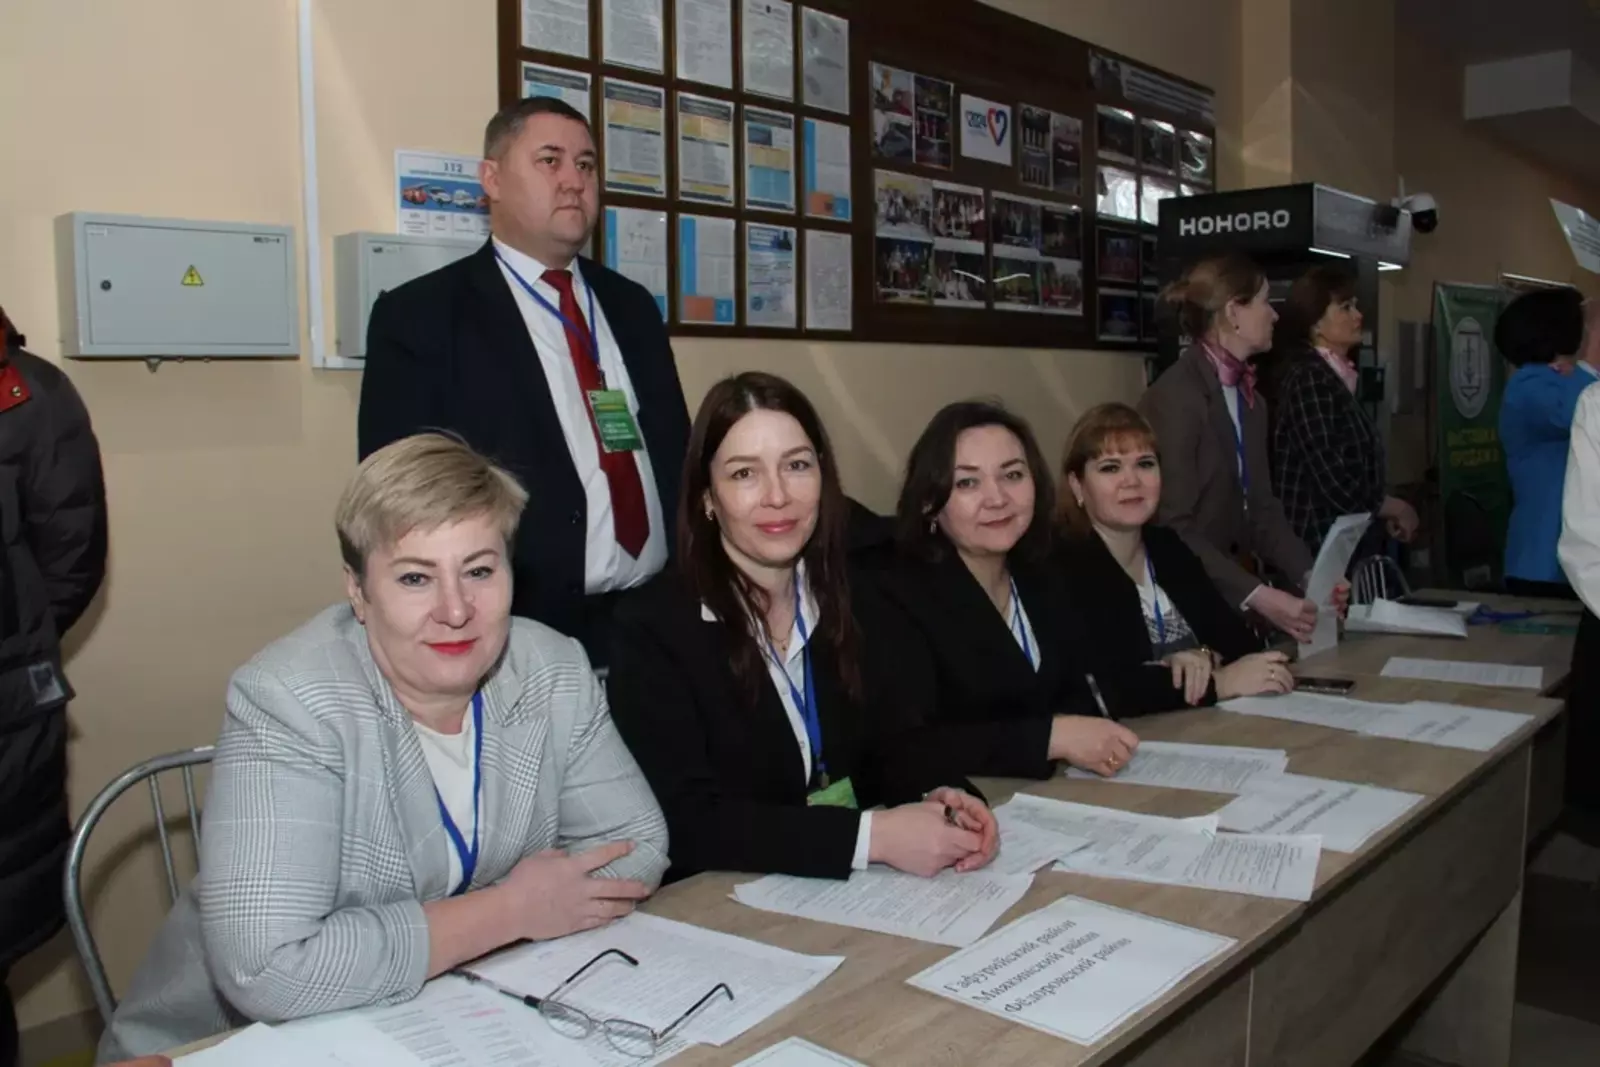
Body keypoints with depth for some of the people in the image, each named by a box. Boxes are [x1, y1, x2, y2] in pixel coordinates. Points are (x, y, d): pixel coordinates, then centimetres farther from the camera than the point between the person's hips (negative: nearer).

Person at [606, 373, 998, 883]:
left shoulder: (856, 603, 4)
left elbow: (896, 741, 6)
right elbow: (688, 821, -19)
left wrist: (941, 797, -16)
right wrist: (872, 835, -25)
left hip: (860, 884, 5)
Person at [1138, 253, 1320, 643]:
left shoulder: (1251, 400, 11)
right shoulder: (1175, 396, -17)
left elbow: (1261, 508, 7)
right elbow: (1173, 526, -23)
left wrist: (1308, 574, -8)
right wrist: (1258, 596, -27)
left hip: (1235, 598, 8)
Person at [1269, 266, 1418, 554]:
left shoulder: (1338, 377, 12)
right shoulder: (1308, 379, -16)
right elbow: (1336, 483, -22)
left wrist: (1385, 514, 5)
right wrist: (1396, 508, -7)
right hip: (1321, 545, -9)